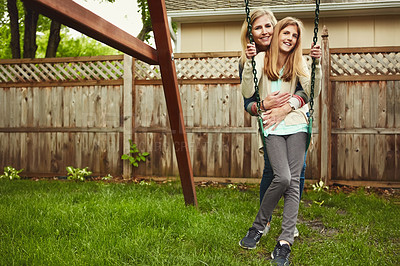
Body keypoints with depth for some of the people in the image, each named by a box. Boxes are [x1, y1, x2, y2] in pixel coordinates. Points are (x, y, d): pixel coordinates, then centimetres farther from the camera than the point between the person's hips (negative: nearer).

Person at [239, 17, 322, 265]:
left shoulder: (298, 62, 11)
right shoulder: (262, 59, 4)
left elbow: (312, 92, -2)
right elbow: (248, 93, -7)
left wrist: (317, 64, -13)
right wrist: (249, 62, -16)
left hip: (296, 124, 2)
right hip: (272, 126, -2)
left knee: (293, 182, -6)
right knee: (283, 178, -18)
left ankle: (285, 241, -3)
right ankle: (259, 225, 6)